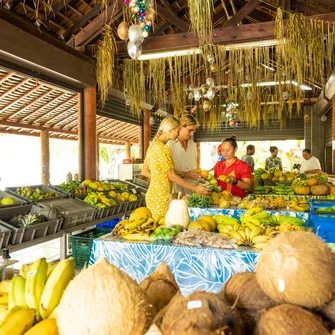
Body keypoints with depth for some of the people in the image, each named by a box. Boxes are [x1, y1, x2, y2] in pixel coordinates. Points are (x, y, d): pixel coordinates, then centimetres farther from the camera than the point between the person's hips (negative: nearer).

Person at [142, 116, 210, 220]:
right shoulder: (163, 148, -16)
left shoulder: (153, 145, 11)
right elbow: (172, 176, -15)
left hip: (152, 194, 9)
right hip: (161, 196, -9)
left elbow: (144, 172, 15)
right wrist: (195, 189, -10)